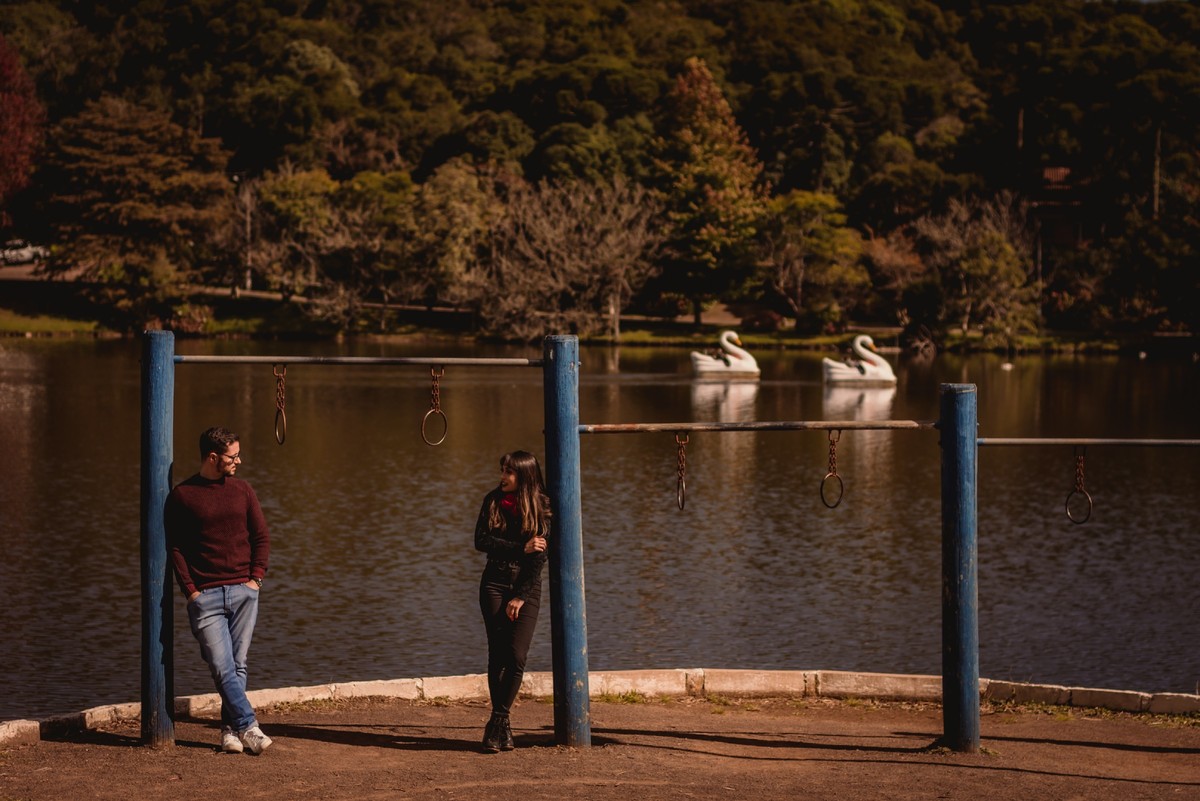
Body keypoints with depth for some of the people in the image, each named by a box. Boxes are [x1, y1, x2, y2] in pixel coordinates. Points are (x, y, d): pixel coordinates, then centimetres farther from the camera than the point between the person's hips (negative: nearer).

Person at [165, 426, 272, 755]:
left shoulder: (242, 491, 11)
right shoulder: (181, 496, 1)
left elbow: (261, 536, 12)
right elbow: (175, 546, 0)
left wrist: (256, 578, 0)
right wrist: (190, 590, -8)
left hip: (243, 592, 3)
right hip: (205, 595, -3)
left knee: (237, 666, 3)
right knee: (222, 668, -11)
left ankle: (230, 729, 8)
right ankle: (248, 727, -12)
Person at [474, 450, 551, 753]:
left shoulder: (542, 507, -2)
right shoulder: (493, 501, 4)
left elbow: (540, 556, -6)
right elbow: (481, 541, -4)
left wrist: (520, 597, -11)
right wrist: (521, 548, -13)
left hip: (527, 586, -2)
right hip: (495, 583, 2)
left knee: (516, 656, -13)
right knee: (497, 655, -4)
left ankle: (497, 722, -2)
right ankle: (502, 727, 3)